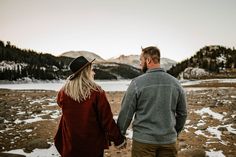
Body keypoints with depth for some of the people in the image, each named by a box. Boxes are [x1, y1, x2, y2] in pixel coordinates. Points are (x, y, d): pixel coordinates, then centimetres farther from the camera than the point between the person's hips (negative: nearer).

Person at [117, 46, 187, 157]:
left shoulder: (137, 82, -12)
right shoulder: (175, 83, 0)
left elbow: (126, 112, -7)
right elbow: (182, 113, 8)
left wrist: (120, 134, 7)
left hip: (143, 140, -3)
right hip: (169, 140, 4)